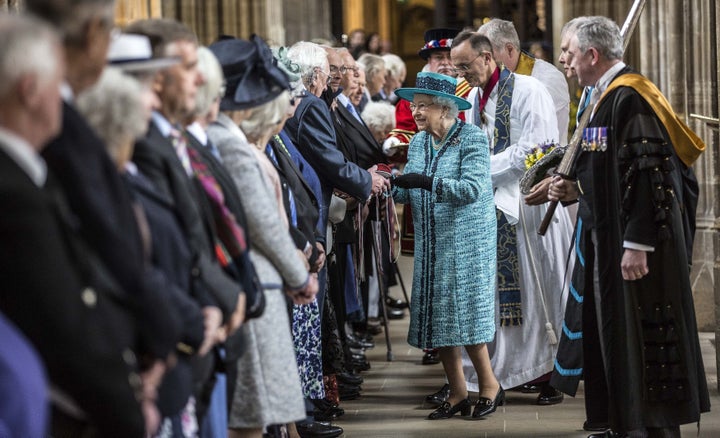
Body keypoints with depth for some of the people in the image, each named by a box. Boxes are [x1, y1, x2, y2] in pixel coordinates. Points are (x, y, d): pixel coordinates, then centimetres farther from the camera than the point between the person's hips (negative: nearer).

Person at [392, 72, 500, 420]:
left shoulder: (472, 138, -9)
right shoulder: (418, 143, 10)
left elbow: (472, 189, -21)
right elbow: (407, 194, 10)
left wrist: (428, 182, -29)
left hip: (467, 241, -6)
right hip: (431, 246, 6)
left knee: (464, 315, -7)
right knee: (437, 317, 4)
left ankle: (490, 386, 10)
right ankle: (457, 394, 13)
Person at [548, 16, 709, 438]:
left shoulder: (630, 97, -17)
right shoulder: (607, 97, 13)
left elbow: (648, 173, -23)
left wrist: (637, 244, -25)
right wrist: (575, 189, 9)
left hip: (636, 243, -10)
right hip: (609, 239, 10)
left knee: (642, 337, -5)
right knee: (614, 333, 12)